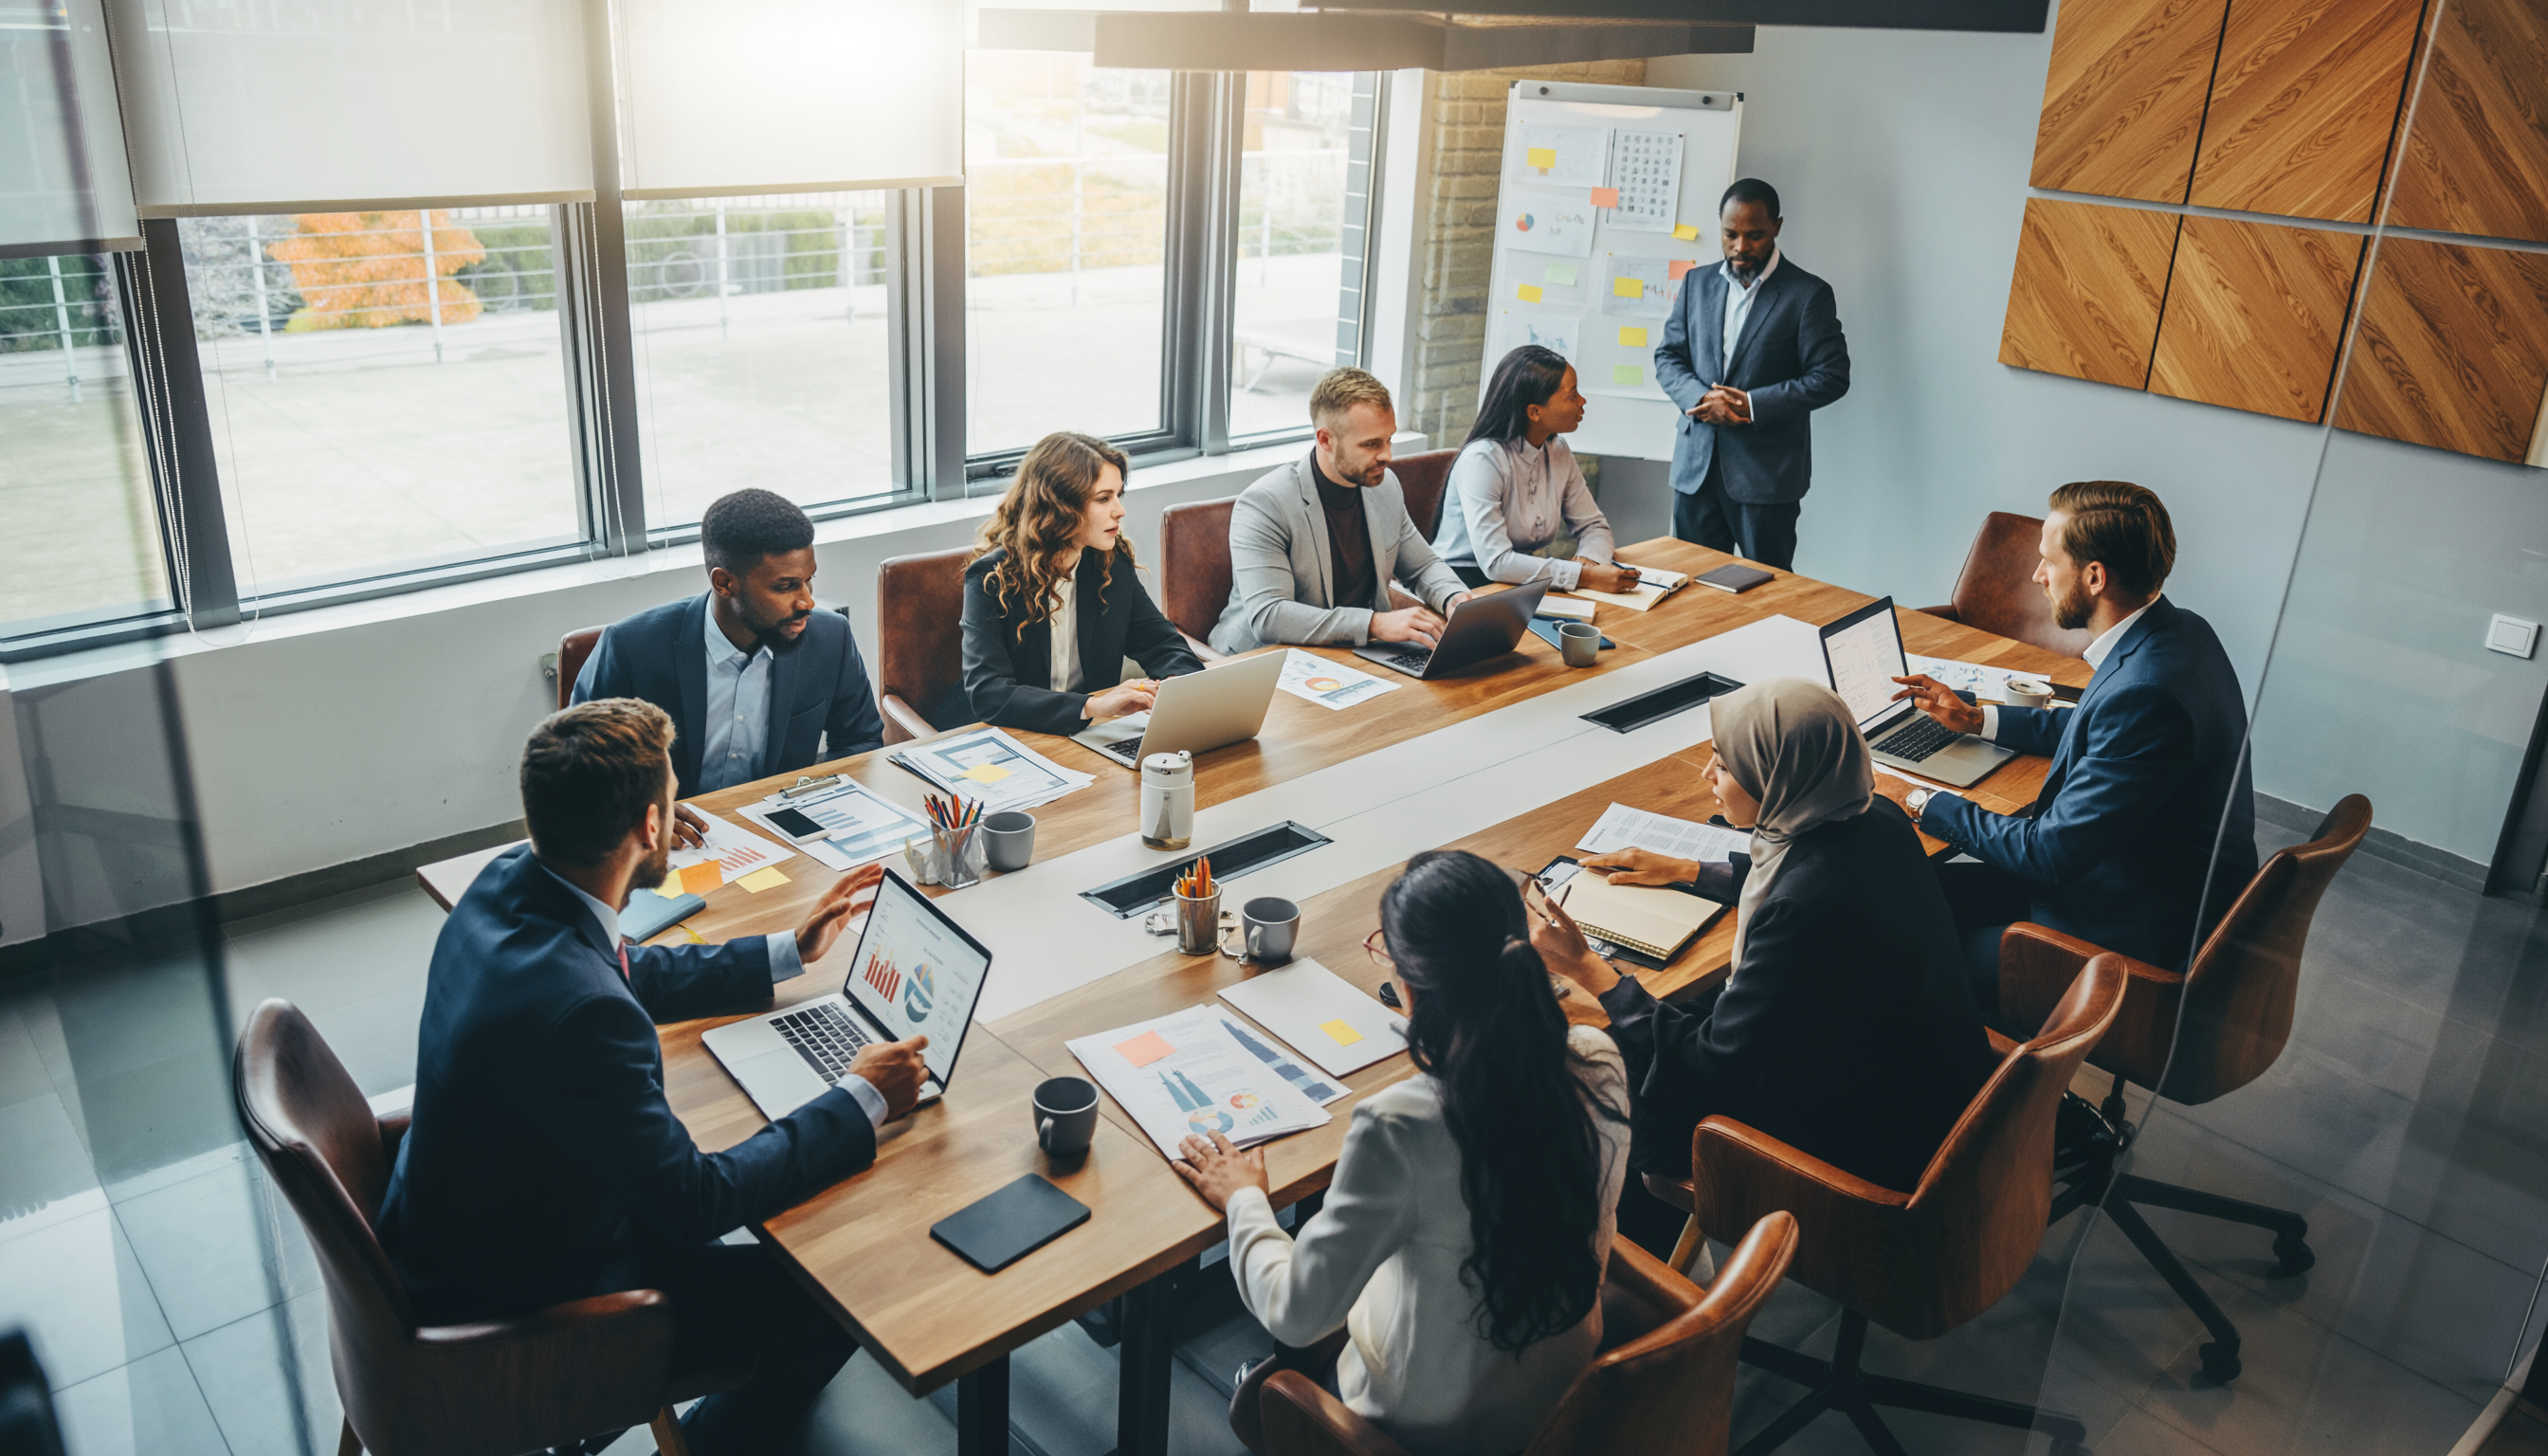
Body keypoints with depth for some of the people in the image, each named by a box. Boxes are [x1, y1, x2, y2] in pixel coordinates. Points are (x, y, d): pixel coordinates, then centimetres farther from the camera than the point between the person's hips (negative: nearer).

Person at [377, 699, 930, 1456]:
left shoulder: (507, 884, -10)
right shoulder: (577, 1009, -38)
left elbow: (633, 973, 12)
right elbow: (694, 1203, -27)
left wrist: (789, 952, 14)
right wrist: (863, 1101, -18)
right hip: (513, 1310, -9)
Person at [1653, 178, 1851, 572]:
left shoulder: (1808, 294, -3)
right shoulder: (1697, 283, 11)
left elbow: (1831, 377, -8)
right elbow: (1667, 357, 10)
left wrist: (1750, 405, -16)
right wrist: (1701, 399, -12)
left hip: (1767, 470, -4)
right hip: (1696, 465, 4)